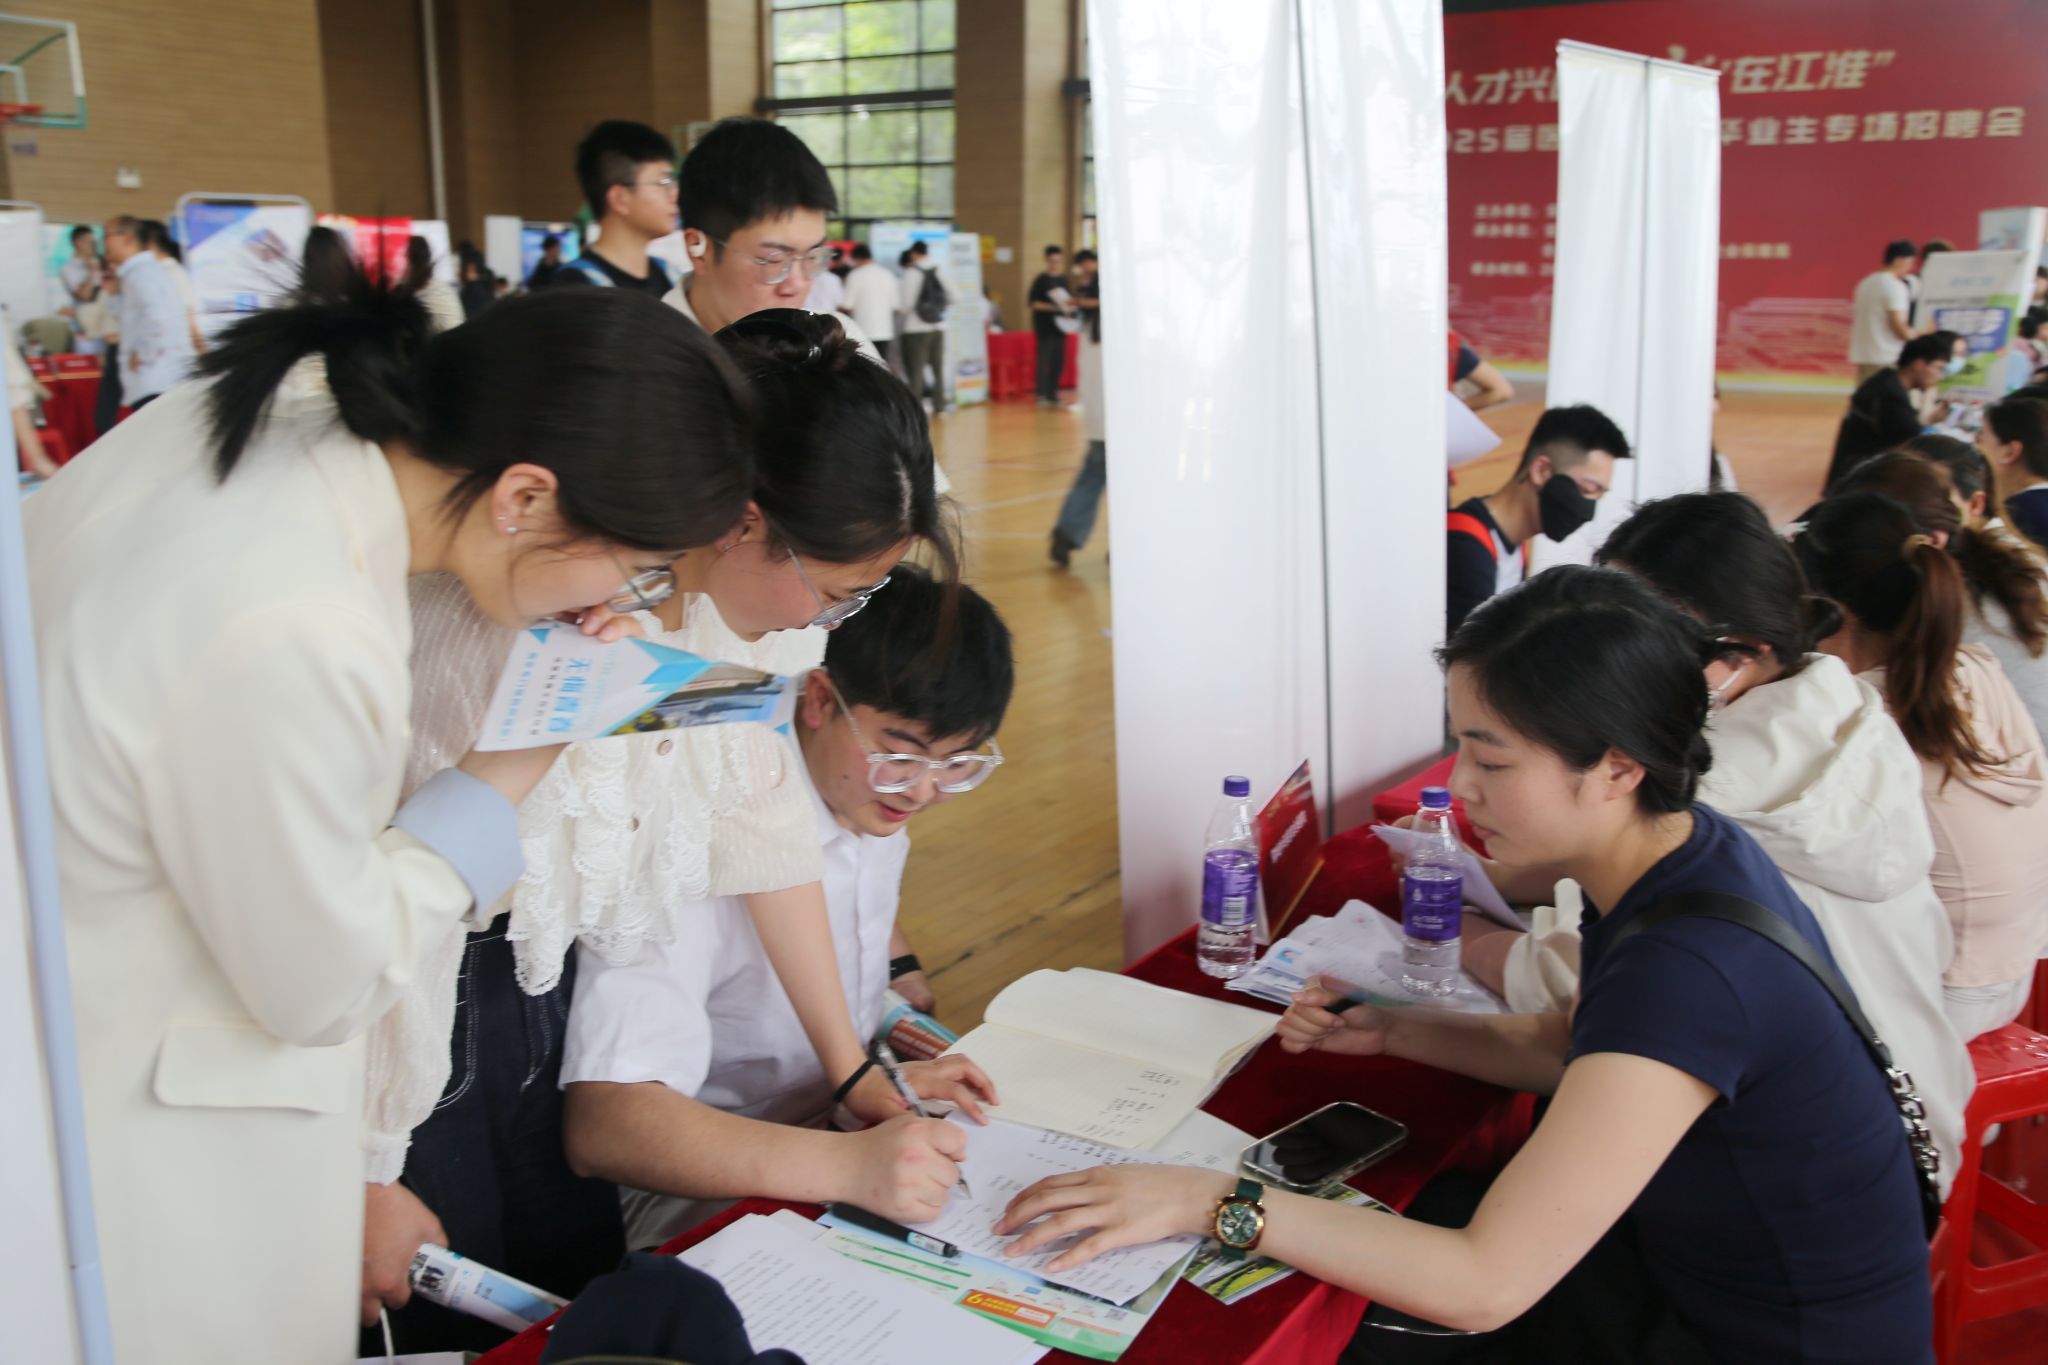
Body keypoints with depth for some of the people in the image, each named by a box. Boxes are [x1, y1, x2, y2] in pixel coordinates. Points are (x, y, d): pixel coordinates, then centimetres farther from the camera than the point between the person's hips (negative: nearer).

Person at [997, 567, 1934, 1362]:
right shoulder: (1684, 848, -8)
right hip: (1704, 1266, 7)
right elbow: (1577, 1049, 11)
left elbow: (1485, 1284, -32)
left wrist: (1214, 1202, -30)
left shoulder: (1687, 970, -35)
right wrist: (1391, 1031, -2)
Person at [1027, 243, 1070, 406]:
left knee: (1059, 362, 7)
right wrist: (1052, 307, -20)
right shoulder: (1041, 280, -7)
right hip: (1044, 326, -7)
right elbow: (1033, 302, -10)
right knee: (1044, 360, -8)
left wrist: (1068, 307, 2)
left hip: (1060, 325, 7)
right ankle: (1042, 395, -5)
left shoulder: (1063, 279, 13)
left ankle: (1053, 395, 15)